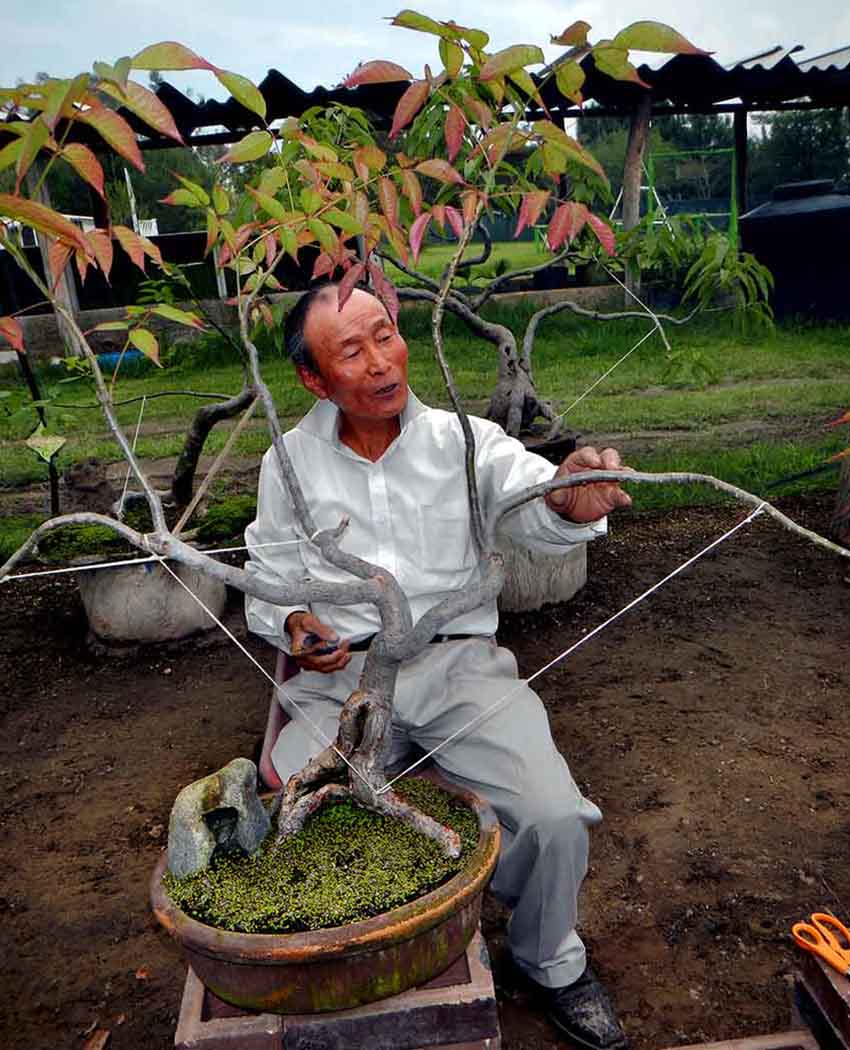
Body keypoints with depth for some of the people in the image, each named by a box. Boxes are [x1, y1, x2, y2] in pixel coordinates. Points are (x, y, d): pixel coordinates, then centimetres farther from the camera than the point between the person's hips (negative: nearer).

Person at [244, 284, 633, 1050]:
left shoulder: (462, 439, 0)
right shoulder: (290, 462, 4)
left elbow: (531, 505, -19)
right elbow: (269, 580, 14)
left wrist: (569, 501, -44)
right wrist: (293, 624, -9)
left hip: (459, 663, 0)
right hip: (342, 676, 1)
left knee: (556, 820, -18)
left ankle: (550, 959, 18)